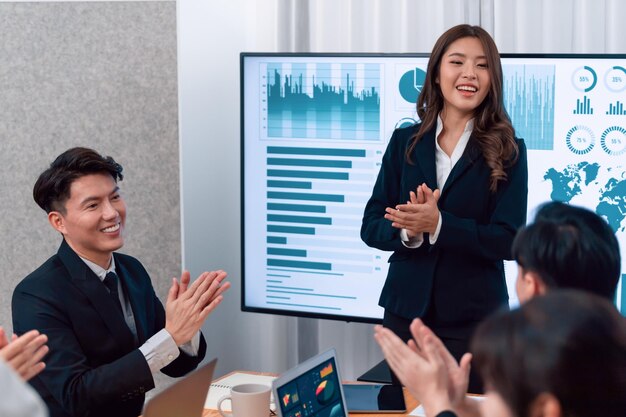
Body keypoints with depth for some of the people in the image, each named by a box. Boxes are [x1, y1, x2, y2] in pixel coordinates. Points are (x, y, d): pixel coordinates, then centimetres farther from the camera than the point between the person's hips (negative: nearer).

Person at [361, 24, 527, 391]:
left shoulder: (507, 151, -4)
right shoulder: (405, 141, 4)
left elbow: (509, 241, -12)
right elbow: (372, 227, 2)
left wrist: (438, 224, -23)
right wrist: (410, 231, -19)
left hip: (475, 319, -2)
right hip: (406, 311, 3)